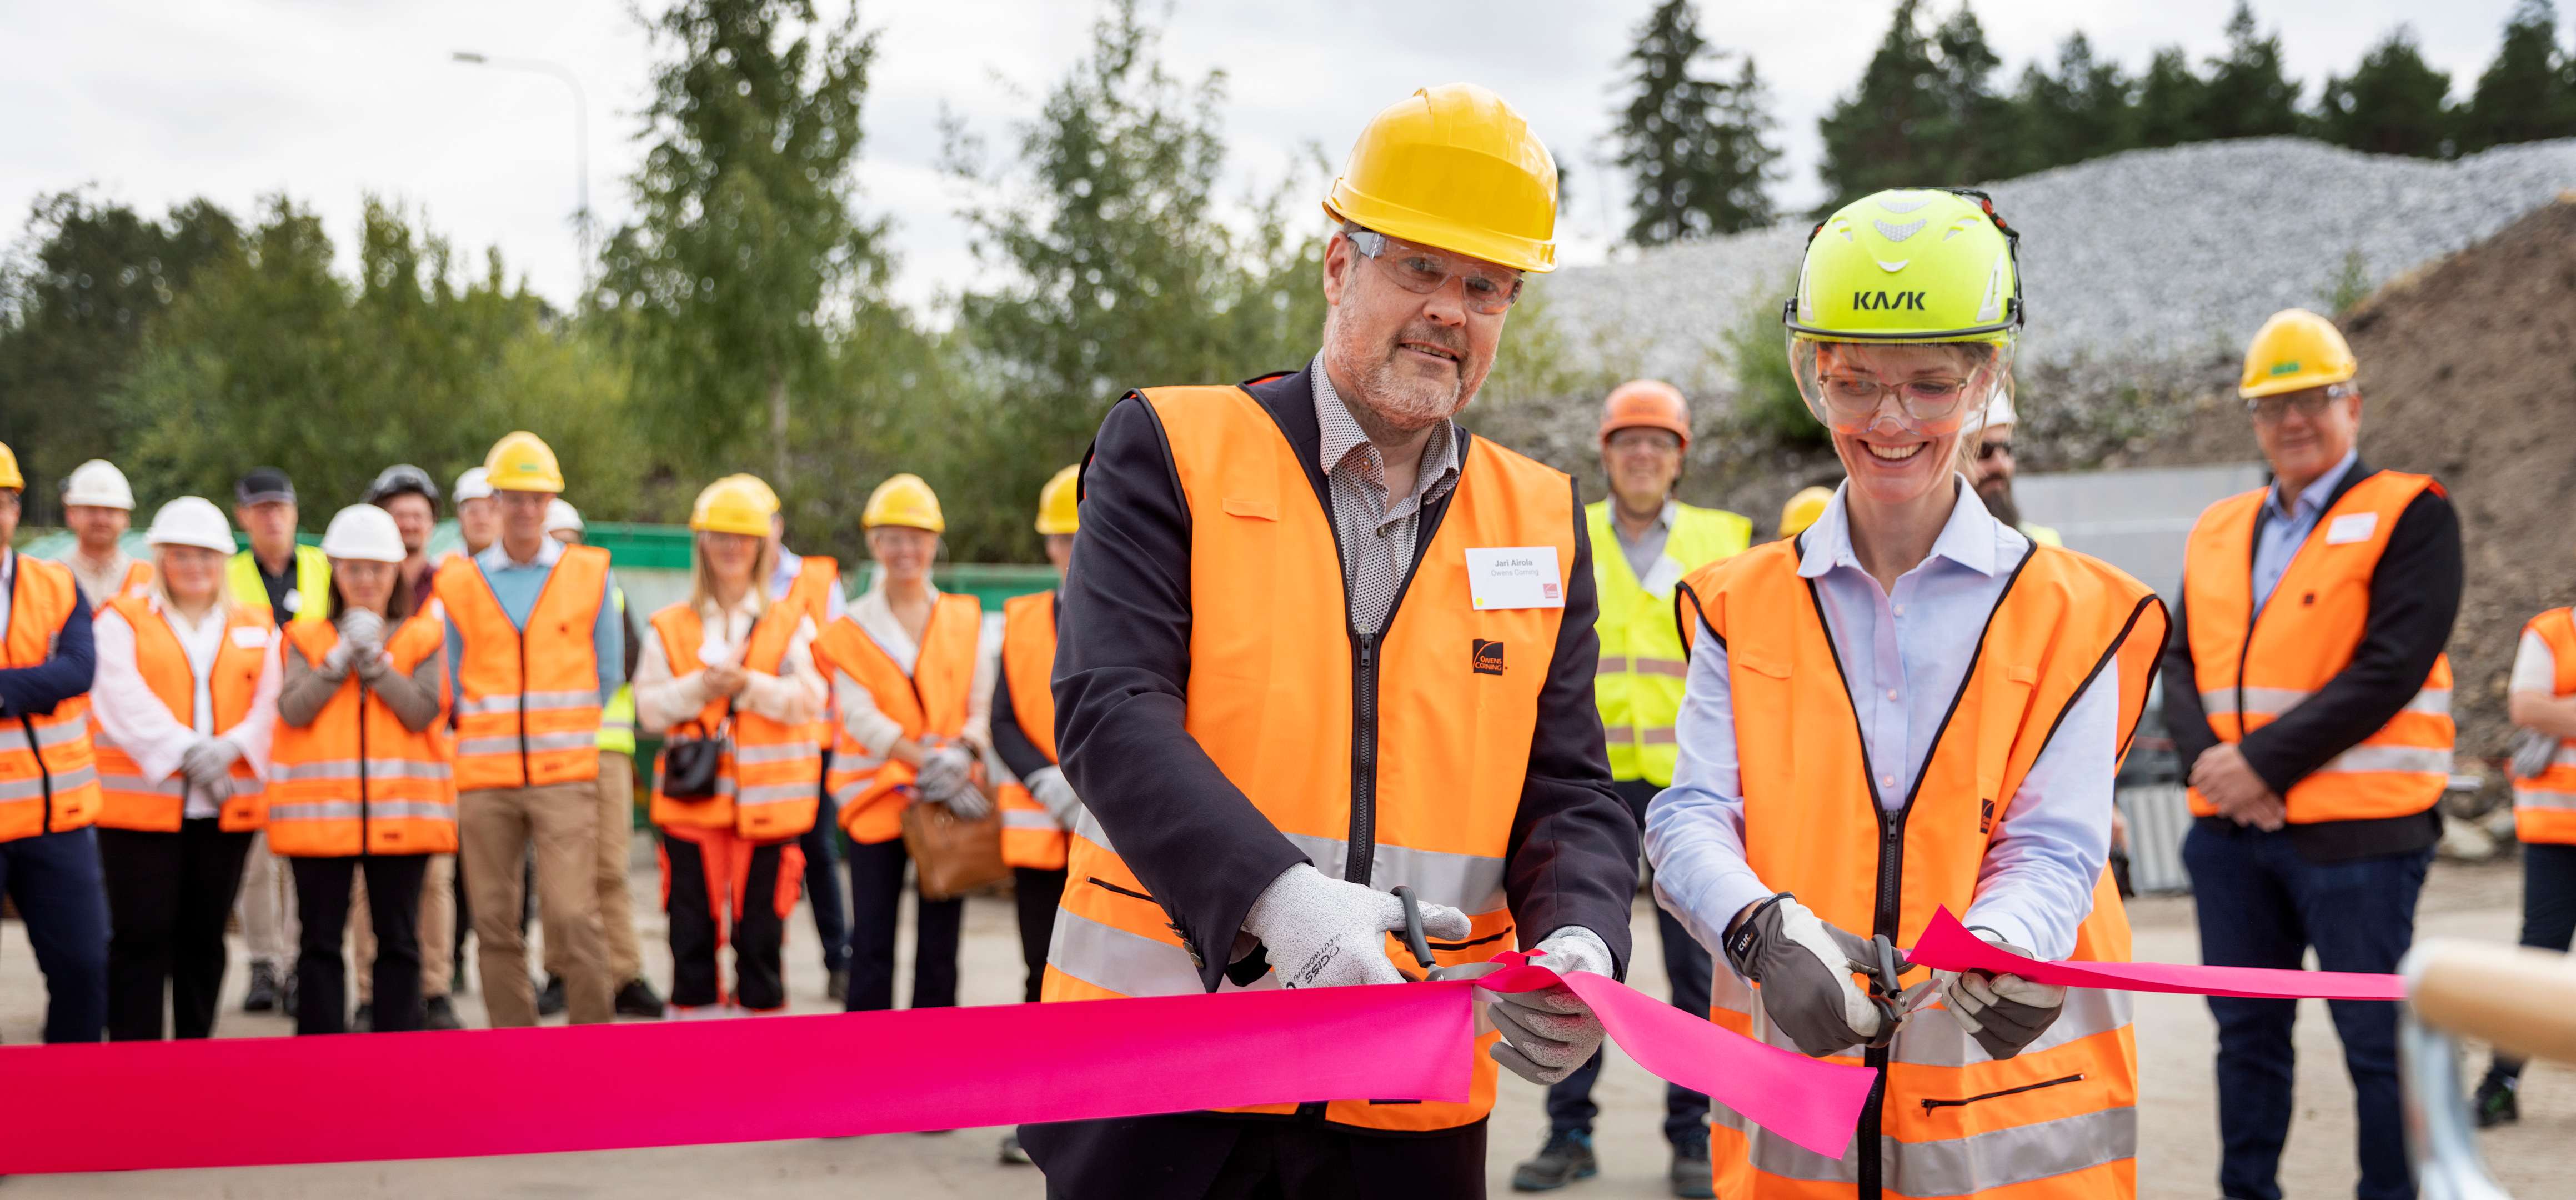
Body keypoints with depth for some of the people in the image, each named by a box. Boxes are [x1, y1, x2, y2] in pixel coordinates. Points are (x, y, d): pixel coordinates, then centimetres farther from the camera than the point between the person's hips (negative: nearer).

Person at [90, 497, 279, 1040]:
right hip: (141, 803, -3)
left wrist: (229, 747, -15)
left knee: (205, 936, 9)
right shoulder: (122, 620, 5)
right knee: (141, 935, -5)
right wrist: (186, 751, -18)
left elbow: (268, 704, 3)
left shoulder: (256, 628, 14)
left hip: (228, 807, 3)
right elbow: (125, 700, -8)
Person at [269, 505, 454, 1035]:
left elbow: (423, 713, -6)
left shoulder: (423, 636, 6)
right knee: (320, 942, 3)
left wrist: (375, 662, -13)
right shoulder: (308, 638, 9)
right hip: (319, 812, 0)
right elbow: (293, 710, -5)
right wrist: (341, 657, -13)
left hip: (400, 809, 0)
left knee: (398, 940, 5)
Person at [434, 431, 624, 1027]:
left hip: (565, 775, -2)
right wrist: (492, 732, 8)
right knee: (494, 922, 3)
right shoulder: (459, 584, 7)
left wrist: (559, 727, 10)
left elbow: (607, 674, 12)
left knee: (572, 915, -12)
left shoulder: (590, 575, 6)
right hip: (484, 779, 2)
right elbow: (453, 686, 14)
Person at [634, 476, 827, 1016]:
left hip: (767, 800, -1)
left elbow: (807, 699, -2)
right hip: (692, 800, 1)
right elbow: (648, 707, 4)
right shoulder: (671, 627, 10)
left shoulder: (790, 623, 7)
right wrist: (698, 689, -12)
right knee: (693, 930, 3)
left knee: (760, 929, 2)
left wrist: (748, 685, -15)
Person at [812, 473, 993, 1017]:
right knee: (872, 939, -1)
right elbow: (861, 717, -7)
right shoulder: (851, 630, 4)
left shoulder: (964, 620, 11)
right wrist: (928, 763, -18)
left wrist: (962, 752, -14)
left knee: (939, 940, 3)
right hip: (878, 793, -1)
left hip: (953, 798, 2)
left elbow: (983, 705, 7)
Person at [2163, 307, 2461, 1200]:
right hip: (2231, 827, 6)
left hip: (2358, 829, -6)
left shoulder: (2409, 515, -4)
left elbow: (2391, 669, -14)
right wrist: (2206, 758, -10)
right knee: (2247, 1033, 13)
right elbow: (2182, 660, 10)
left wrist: (2266, 761, -17)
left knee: (2378, 1040, 0)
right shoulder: (2218, 532, 14)